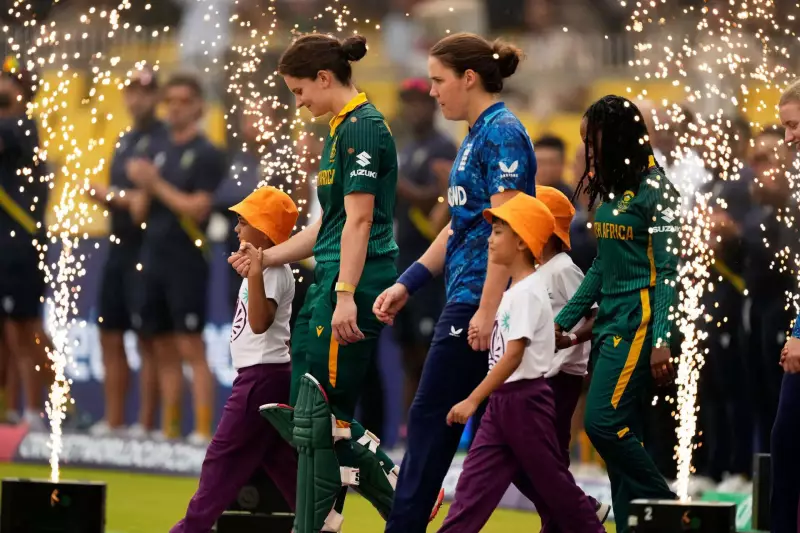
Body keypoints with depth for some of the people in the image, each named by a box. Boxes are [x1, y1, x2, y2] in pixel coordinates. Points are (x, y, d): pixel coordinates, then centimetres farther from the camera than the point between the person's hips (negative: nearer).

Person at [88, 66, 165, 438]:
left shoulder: (163, 141, -10)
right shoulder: (125, 142, 17)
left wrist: (115, 195, -11)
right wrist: (108, 196, 1)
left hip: (148, 250, -9)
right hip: (120, 247, 9)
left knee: (147, 339, -5)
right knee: (110, 335, 9)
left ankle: (146, 423, -2)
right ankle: (113, 420, 15)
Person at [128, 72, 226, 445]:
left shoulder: (206, 155, -6)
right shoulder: (161, 153, 15)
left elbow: (197, 207, -15)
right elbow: (144, 209, 14)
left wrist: (157, 184, -12)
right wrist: (142, 184, -5)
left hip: (186, 263, -7)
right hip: (154, 260, 7)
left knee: (191, 348, -10)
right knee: (164, 351, 9)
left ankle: (203, 431, -12)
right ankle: (169, 430, 12)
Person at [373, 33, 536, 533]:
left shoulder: (502, 133, -12)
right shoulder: (478, 136, 17)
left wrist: (488, 309, -24)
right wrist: (407, 285, 20)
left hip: (479, 300, -10)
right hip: (468, 299, 10)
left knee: (432, 417, -5)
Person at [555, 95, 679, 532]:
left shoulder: (654, 190, -11)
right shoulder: (610, 189, 13)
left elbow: (668, 270, -14)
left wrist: (661, 341, -20)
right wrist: (564, 320, 17)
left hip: (637, 322, -8)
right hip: (608, 322, 8)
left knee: (604, 422, -14)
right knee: (621, 435, 5)